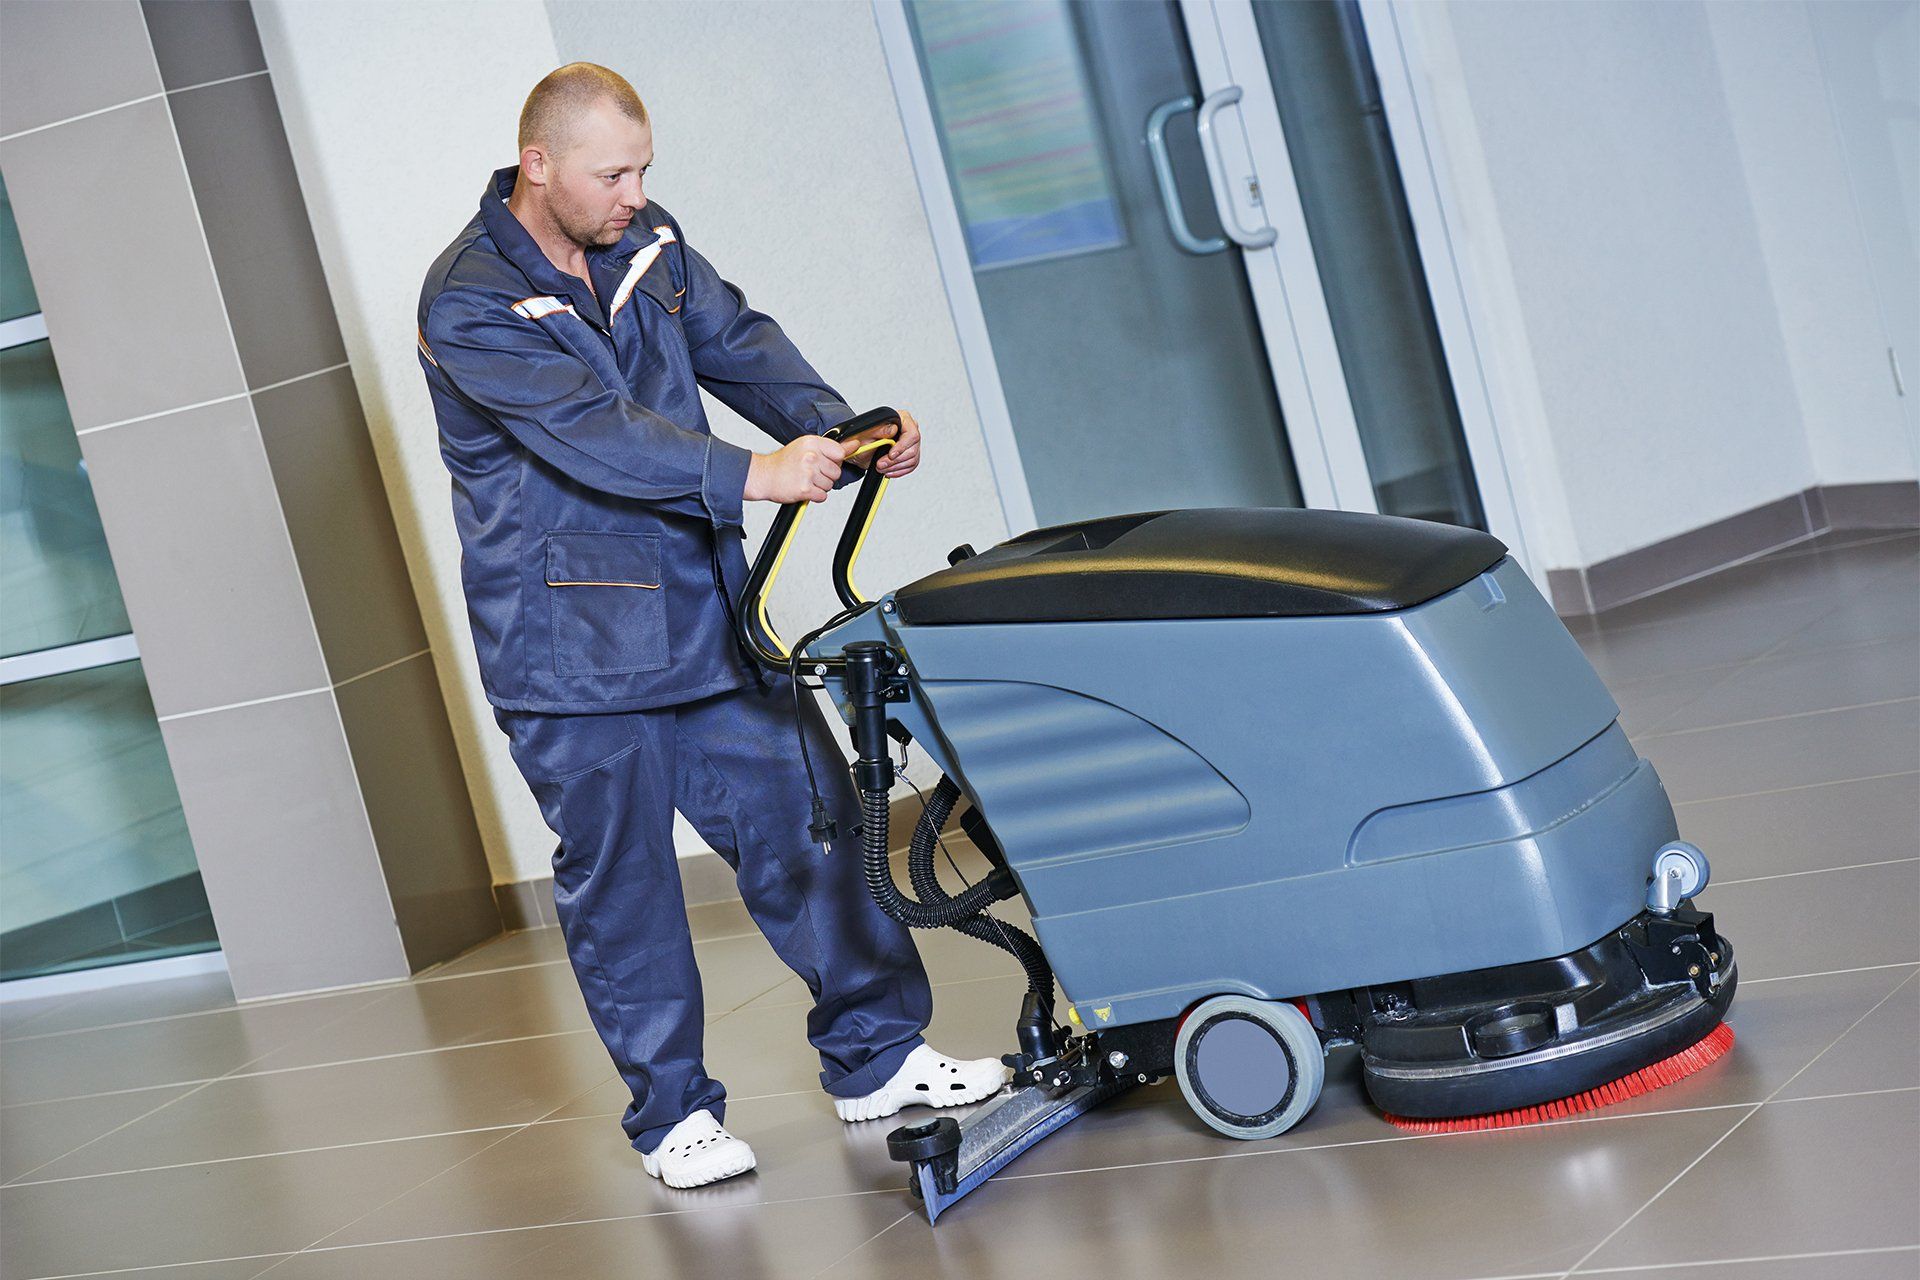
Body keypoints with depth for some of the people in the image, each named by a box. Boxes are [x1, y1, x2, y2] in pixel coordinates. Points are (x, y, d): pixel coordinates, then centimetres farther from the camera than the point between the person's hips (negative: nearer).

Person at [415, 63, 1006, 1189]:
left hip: (703, 611, 6)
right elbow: (590, 428, -27)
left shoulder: (649, 243, 7)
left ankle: (876, 1056, 20)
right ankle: (673, 1114, 17)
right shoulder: (469, 305, -15)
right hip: (570, 646, -6)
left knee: (806, 816, 7)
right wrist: (749, 475, -36)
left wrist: (837, 429, -17)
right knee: (620, 880, 3)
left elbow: (738, 345, 0)